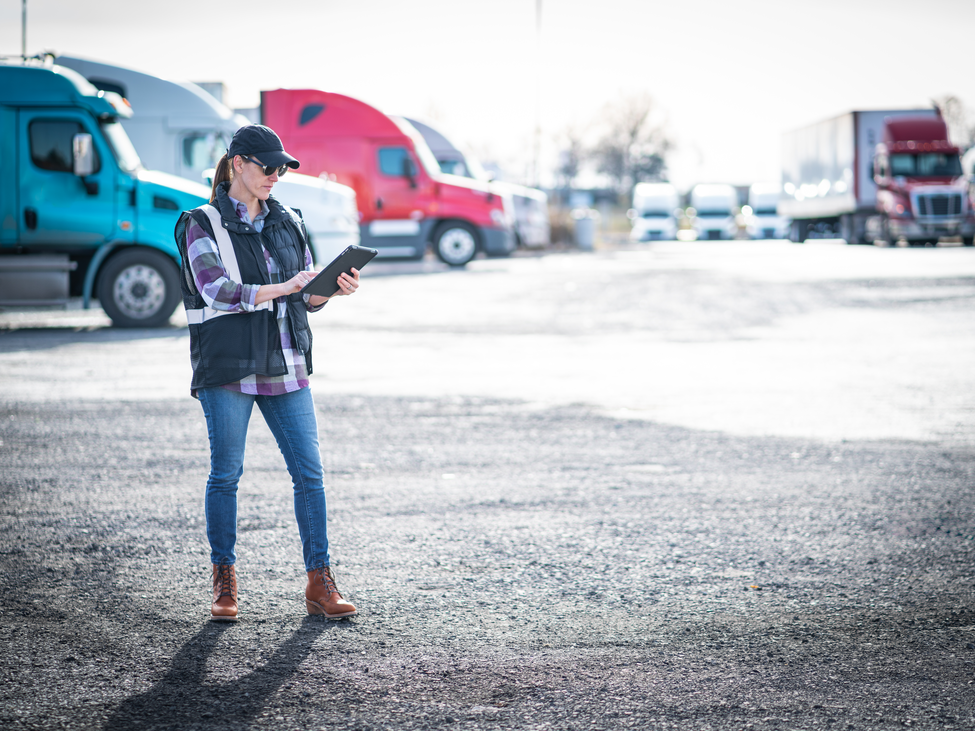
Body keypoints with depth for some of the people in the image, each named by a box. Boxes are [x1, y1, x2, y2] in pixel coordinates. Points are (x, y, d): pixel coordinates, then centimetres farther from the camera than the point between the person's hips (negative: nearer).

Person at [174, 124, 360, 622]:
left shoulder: (287, 223, 14)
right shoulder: (203, 225, -2)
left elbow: (307, 297, 15)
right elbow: (216, 290, -16)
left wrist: (332, 289, -7)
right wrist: (279, 288, -27)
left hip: (285, 364, 4)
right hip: (226, 366, -4)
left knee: (309, 472, -2)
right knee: (226, 473, 1)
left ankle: (319, 584, 2)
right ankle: (224, 584, 14)